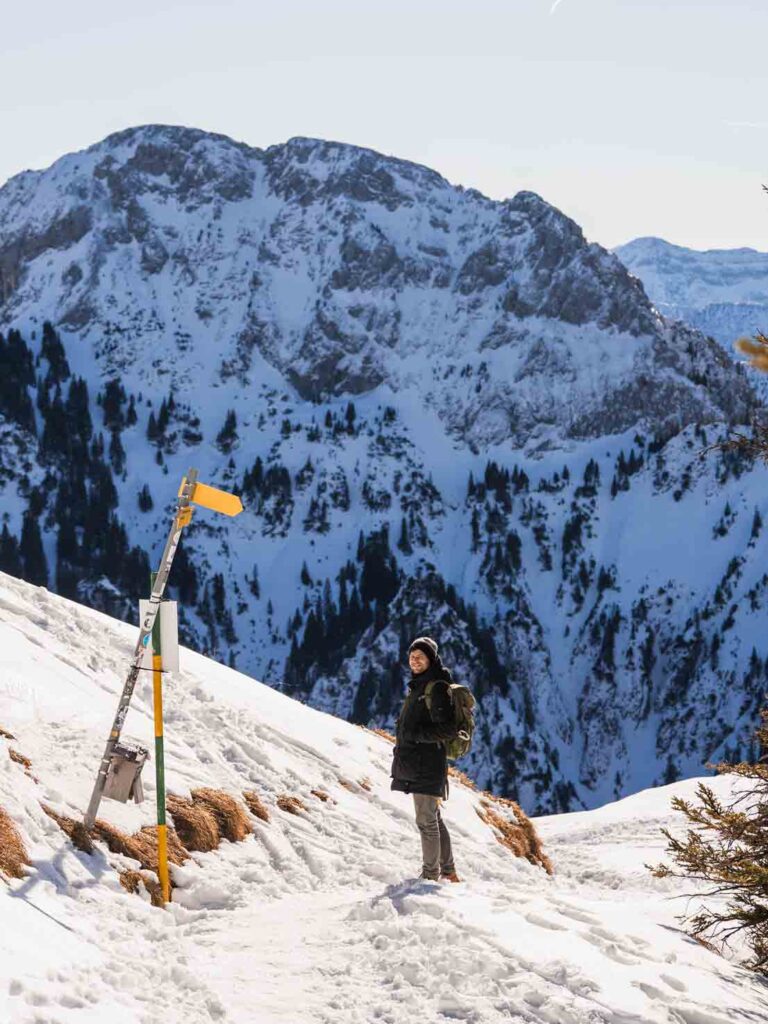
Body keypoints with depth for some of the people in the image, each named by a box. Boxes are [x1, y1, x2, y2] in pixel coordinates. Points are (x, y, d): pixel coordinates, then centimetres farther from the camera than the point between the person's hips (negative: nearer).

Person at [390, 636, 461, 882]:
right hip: (413, 762, 10)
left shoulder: (437, 688, -13)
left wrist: (415, 734, -17)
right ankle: (448, 872, 23)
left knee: (426, 820, -5)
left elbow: (447, 730, -19)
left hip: (426, 764, -10)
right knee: (433, 818, 15)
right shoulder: (417, 686, 16)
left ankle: (430, 874, 2)